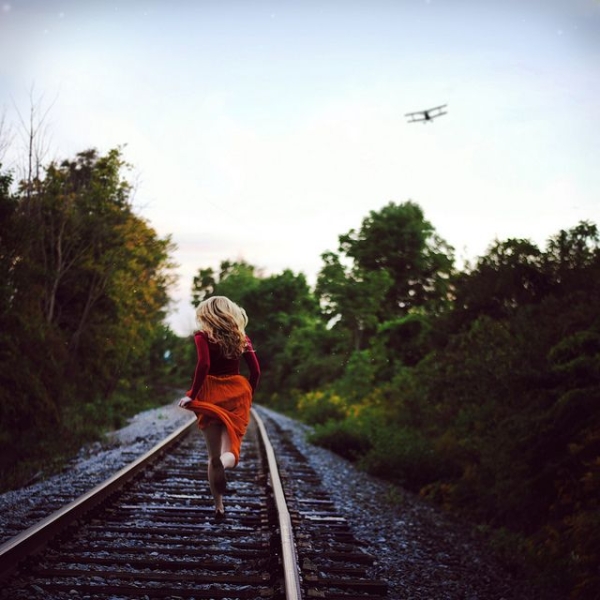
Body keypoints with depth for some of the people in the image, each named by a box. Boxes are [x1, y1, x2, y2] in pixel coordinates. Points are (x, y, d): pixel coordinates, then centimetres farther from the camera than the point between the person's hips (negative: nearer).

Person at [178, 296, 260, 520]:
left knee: (213, 456, 9)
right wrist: (248, 396, 16)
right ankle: (225, 464, -41)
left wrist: (192, 394, -13)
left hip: (211, 394, -2)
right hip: (237, 394, 2)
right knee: (230, 450, -4)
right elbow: (256, 371, 3)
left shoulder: (203, 335, -4)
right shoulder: (241, 337, 7)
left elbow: (204, 364, -19)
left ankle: (219, 507, 6)